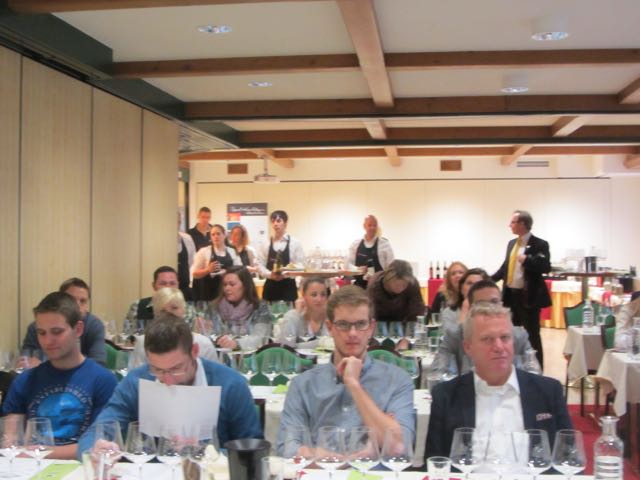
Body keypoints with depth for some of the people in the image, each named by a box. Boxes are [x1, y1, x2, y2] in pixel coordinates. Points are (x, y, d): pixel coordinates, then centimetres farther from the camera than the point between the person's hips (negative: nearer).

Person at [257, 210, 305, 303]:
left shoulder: (295, 243, -1)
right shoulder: (266, 244, 5)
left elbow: (300, 266, -4)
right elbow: (260, 265, 4)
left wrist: (284, 274, -19)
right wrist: (270, 274, -15)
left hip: (288, 287, -2)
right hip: (270, 286, 2)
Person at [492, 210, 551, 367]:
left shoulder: (539, 244, -10)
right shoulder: (511, 243, 12)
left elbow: (546, 267, -20)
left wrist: (526, 260, -23)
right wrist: (490, 280, 9)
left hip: (528, 297, -8)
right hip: (511, 295, 8)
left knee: (532, 335, -1)